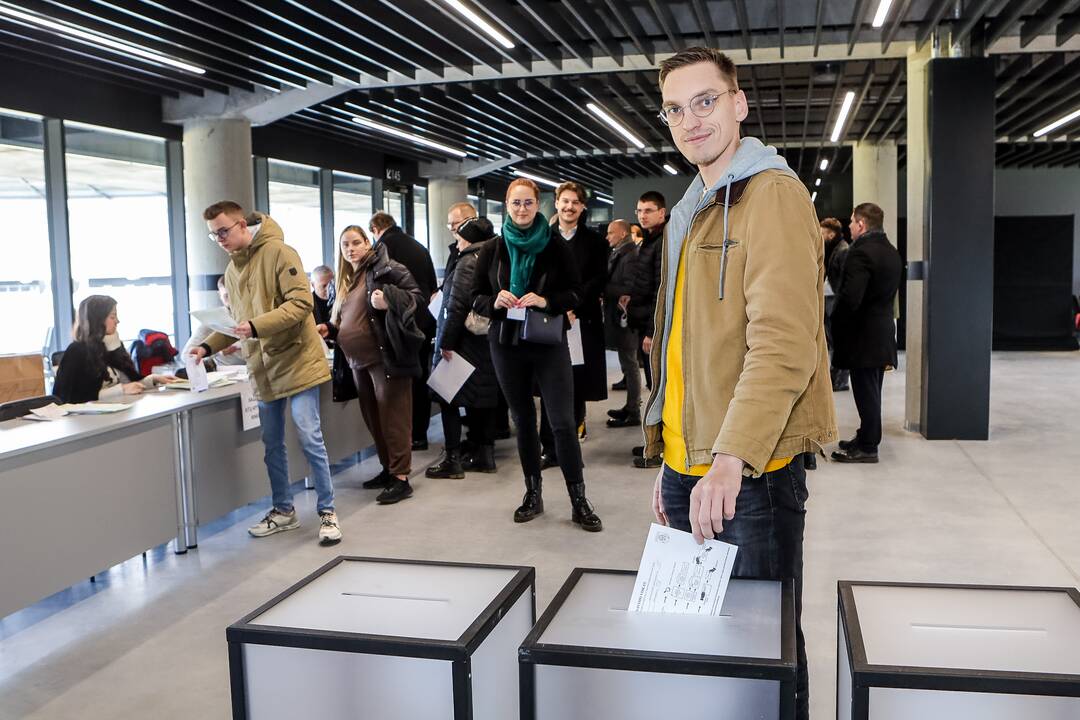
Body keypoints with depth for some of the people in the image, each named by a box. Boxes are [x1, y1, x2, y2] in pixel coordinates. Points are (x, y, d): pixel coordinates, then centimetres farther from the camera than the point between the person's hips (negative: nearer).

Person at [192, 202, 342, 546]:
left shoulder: (277, 252, -11)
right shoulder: (231, 270, 12)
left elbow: (301, 302, -19)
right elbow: (235, 321, 19)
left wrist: (256, 326, -27)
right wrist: (208, 347, 3)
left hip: (296, 361, -7)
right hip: (263, 368, 7)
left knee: (310, 438, -5)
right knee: (272, 444, 13)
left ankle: (327, 512, 6)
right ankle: (284, 510, 26)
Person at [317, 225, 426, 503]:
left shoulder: (386, 268, -6)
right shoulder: (345, 280, 17)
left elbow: (420, 299, -13)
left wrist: (390, 301, -29)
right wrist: (329, 329, 8)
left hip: (386, 358, -8)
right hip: (358, 361, 8)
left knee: (393, 418, -5)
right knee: (373, 418, 14)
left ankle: (401, 478, -2)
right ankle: (388, 469, 25)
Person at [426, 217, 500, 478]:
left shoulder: (467, 263, -13)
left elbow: (457, 306, -20)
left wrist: (446, 342, -17)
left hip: (464, 342, -8)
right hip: (486, 343, 8)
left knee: (448, 398, -2)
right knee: (482, 398, 11)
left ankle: (452, 459, -1)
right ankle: (484, 454, 17)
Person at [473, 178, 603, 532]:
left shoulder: (556, 247, -1)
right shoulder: (492, 250, 5)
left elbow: (575, 292, 0)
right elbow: (476, 298, 7)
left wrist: (546, 301, -17)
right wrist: (495, 302, -14)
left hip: (549, 344, -2)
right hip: (507, 345, 3)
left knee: (563, 422, -6)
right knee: (523, 420, 11)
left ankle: (579, 500, 3)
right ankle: (533, 493, 23)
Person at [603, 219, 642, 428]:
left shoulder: (631, 256, -16)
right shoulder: (618, 254, 15)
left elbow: (629, 290, -21)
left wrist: (603, 289, -16)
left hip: (624, 317, -10)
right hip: (618, 316, 10)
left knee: (629, 364, -3)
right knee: (628, 364, 16)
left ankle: (633, 413, 3)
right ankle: (631, 406, 26)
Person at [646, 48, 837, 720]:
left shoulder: (772, 194, -10)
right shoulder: (690, 212, 17)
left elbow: (784, 343, -21)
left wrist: (732, 459, -29)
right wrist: (671, 461, 16)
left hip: (751, 470, -8)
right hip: (688, 469, 8)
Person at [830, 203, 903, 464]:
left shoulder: (861, 252, -19)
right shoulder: (892, 252, 11)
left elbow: (850, 298, -25)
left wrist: (837, 325, -11)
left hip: (863, 333, -9)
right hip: (883, 332, 9)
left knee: (865, 391, -2)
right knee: (872, 390, 17)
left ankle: (867, 447, 5)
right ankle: (866, 437, 28)